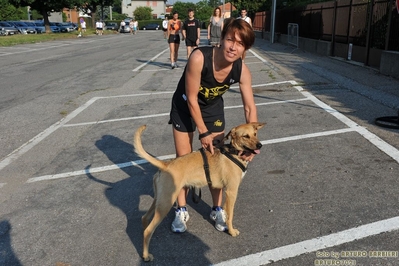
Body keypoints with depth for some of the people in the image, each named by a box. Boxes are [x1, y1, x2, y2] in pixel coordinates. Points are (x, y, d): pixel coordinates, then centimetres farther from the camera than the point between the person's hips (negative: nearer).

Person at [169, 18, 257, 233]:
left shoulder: (242, 71, -25)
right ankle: (181, 210, 21)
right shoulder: (199, 58, -36)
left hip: (213, 107, 3)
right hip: (185, 106, -2)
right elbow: (191, 99, -27)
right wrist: (203, 132, -22)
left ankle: (217, 209, 24)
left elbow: (250, 108, -15)